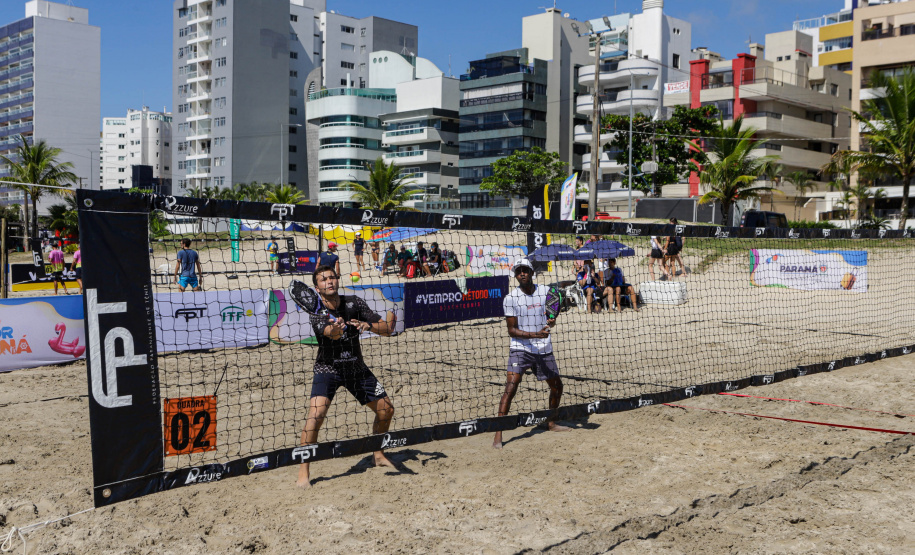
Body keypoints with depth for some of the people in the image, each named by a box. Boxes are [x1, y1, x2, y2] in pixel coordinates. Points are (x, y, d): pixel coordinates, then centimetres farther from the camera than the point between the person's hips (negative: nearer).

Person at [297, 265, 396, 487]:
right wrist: (335, 328, -64)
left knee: (386, 410, 7)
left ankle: (379, 455, 32)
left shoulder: (354, 303, -9)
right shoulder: (316, 312, -19)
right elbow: (332, 334, -41)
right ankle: (303, 472, -14)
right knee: (316, 414, -25)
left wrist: (369, 325, -30)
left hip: (357, 368, 4)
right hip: (327, 369, -4)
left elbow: (388, 329, -9)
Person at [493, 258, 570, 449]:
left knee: (557, 386, 14)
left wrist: (551, 321, -14)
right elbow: (512, 330, -9)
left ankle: (550, 422, 38)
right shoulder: (510, 299, -8)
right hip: (520, 349, -4)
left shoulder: (545, 291, 2)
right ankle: (498, 434, -17)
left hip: (544, 349, 5)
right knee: (510, 387, -18)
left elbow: (550, 316, 11)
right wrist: (535, 334, -23)